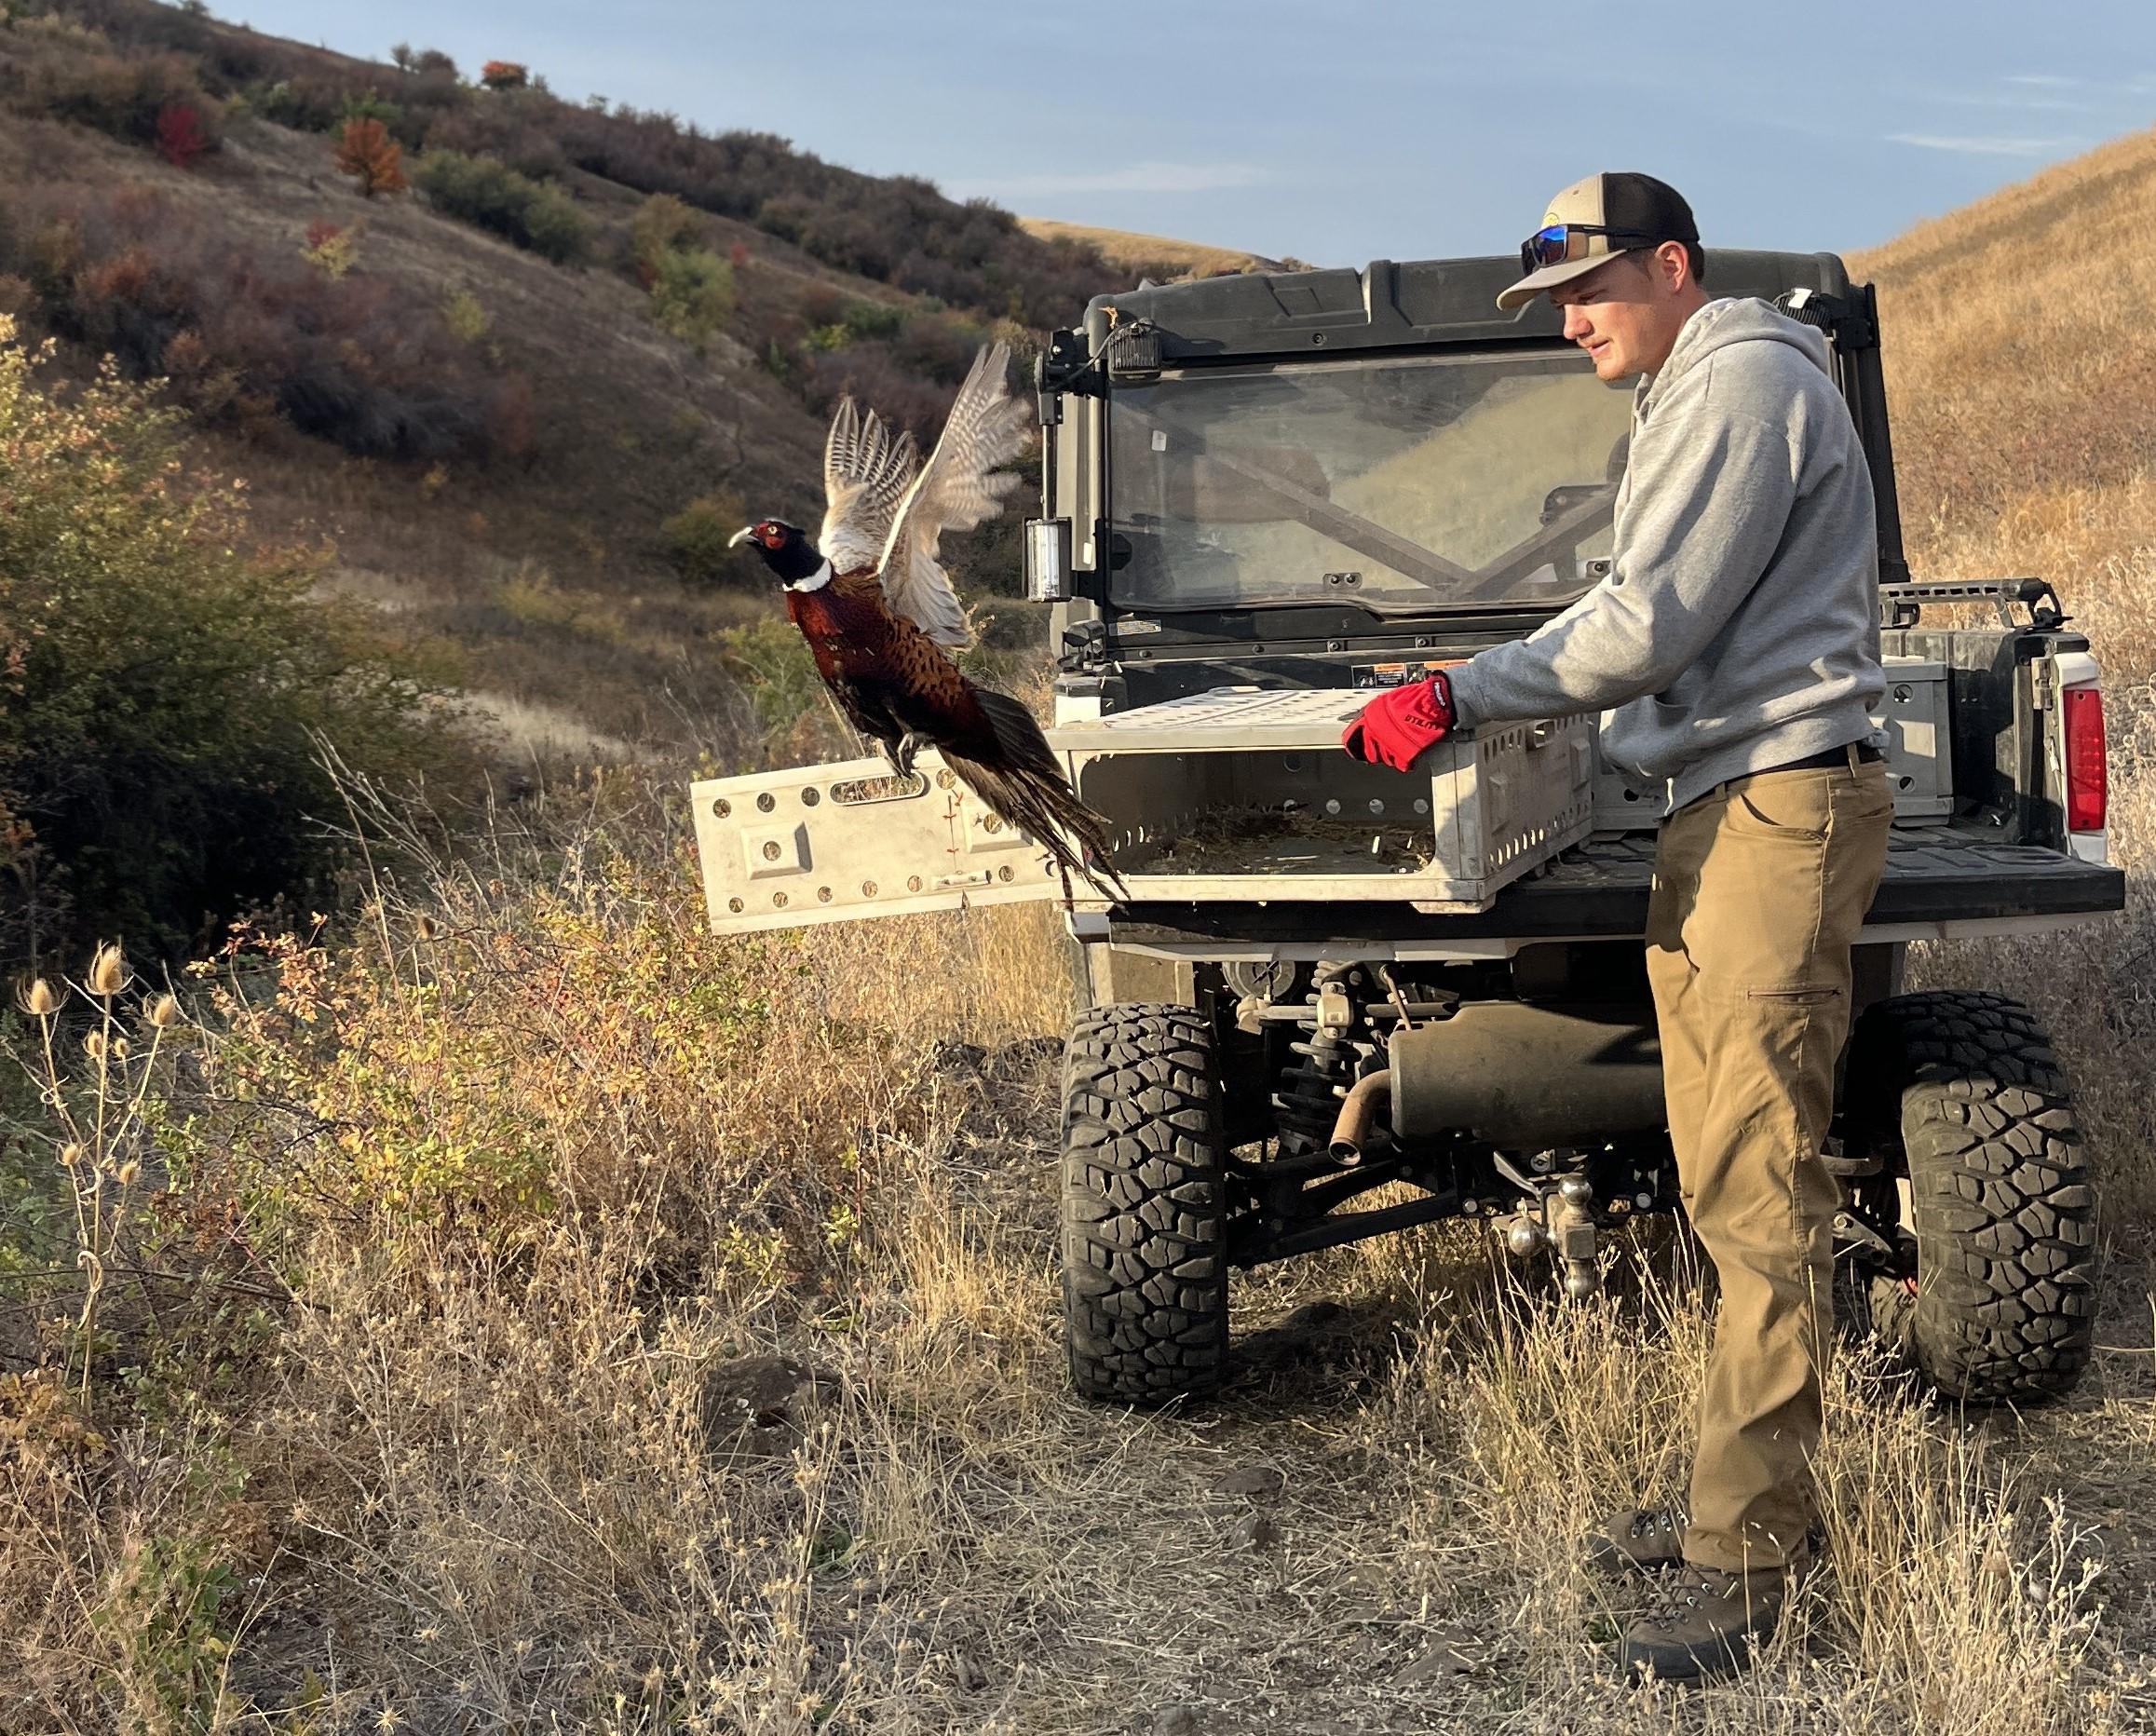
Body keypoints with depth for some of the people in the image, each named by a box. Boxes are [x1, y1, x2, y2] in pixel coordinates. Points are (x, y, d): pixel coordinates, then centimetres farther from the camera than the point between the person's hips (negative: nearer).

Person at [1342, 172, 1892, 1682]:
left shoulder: (1746, 380, -10)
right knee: (1726, 1182, 11)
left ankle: (1749, 1558, -9)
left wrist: (1458, 701, -14)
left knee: (1759, 1190, -11)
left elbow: (1650, 629, -18)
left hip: (1779, 807, -11)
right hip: (1719, 807, 11)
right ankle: (1746, 1497, 18)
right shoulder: (1690, 394, 22)